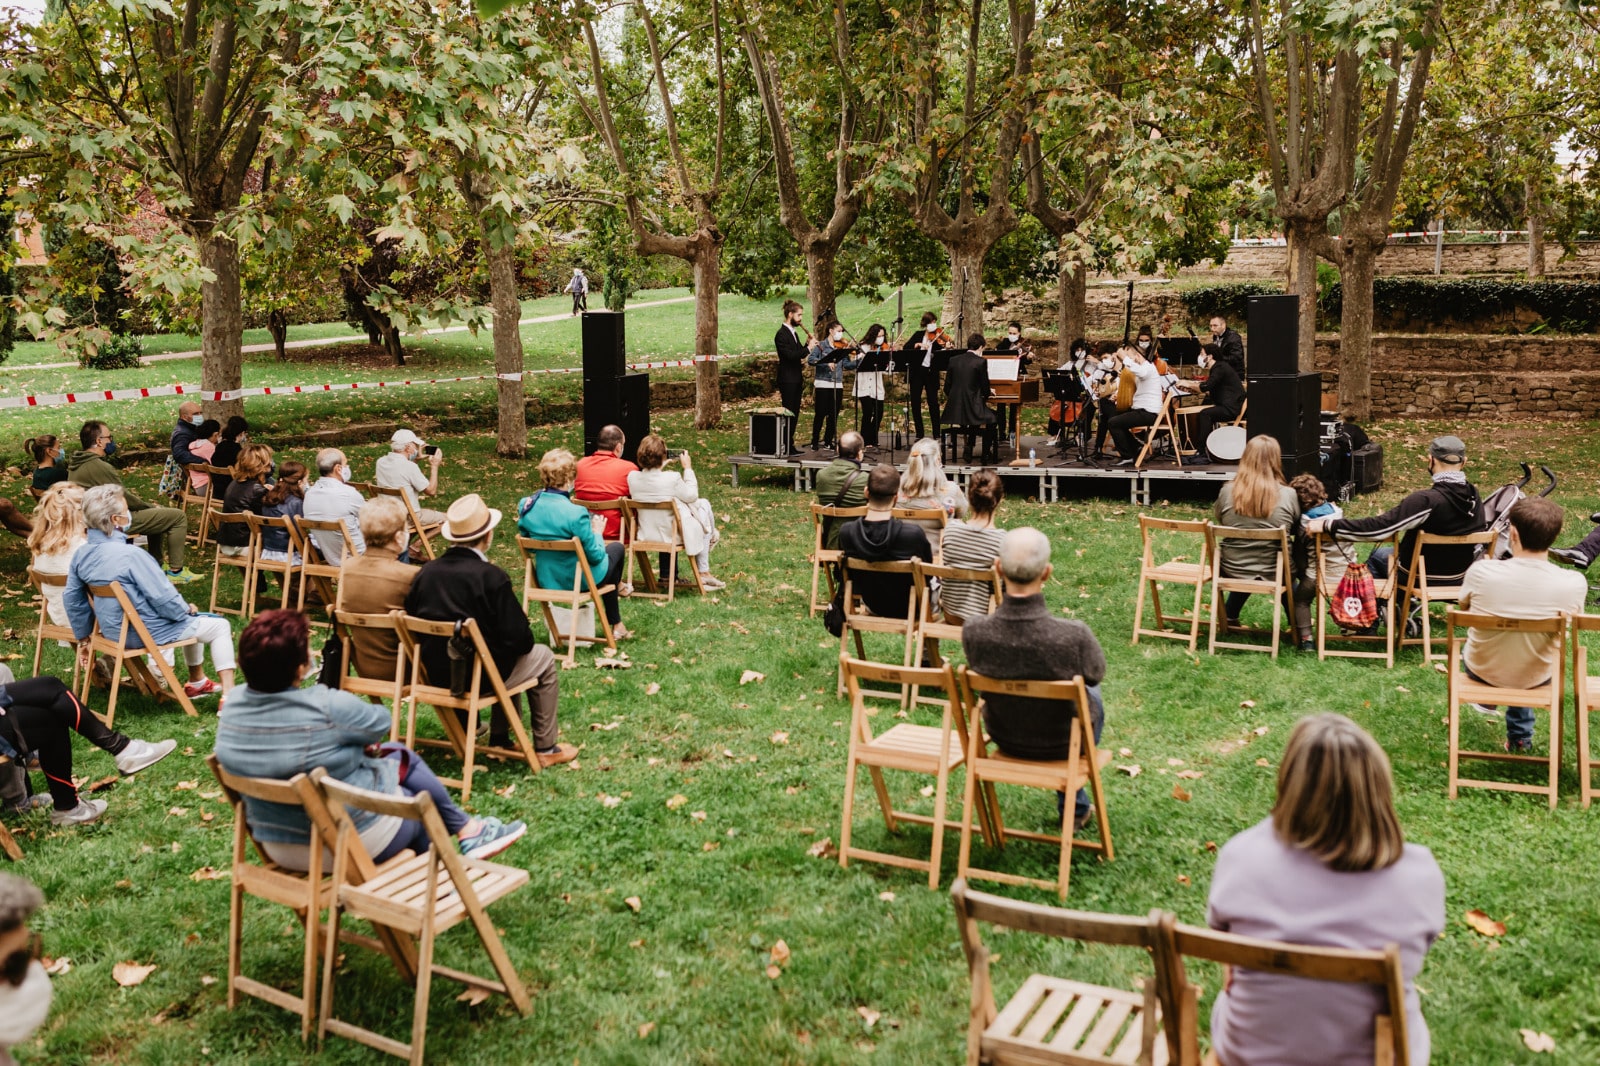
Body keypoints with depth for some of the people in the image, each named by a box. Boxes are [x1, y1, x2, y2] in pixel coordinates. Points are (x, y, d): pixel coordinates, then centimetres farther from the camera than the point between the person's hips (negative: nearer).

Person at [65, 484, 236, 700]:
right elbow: (164, 598, -24)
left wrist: (83, 638, 19)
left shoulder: (81, 555, -2)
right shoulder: (130, 554, -28)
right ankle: (229, 697, 0)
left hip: (113, 630, 9)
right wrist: (186, 609, -4)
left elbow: (72, 599, 8)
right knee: (220, 626, 6)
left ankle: (197, 682, 43)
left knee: (191, 622, 31)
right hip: (147, 632, -9)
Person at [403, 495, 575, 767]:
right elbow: (519, 639, -19)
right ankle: (545, 749, 23)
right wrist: (523, 622, 6)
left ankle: (499, 739, 39)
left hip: (435, 674, 7)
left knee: (504, 654, 33)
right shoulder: (491, 576, -20)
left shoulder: (425, 573, -5)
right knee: (543, 657, 19)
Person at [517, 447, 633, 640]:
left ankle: (615, 623, 48)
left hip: (545, 579, 6)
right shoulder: (575, 513, -31)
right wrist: (596, 533, -2)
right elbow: (595, 556, -22)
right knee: (617, 547, 26)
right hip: (578, 580, -6)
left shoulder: (525, 506, -12)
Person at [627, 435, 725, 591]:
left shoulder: (632, 477, -13)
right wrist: (688, 468, -1)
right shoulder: (672, 478, -27)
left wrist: (659, 469, 9)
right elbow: (691, 496, -9)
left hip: (646, 534, 5)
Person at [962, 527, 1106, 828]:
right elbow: (1096, 674, -13)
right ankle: (1075, 809, 53)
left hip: (1004, 739, 2)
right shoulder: (1074, 635, -37)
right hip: (1062, 742, -2)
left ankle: (1072, 803, 55)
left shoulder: (973, 630, -30)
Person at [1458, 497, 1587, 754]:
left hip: (1482, 671, -1)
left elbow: (1464, 607, -4)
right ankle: (1520, 736, 43)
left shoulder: (1481, 571, -27)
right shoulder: (1574, 584, -24)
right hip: (1535, 678, 1)